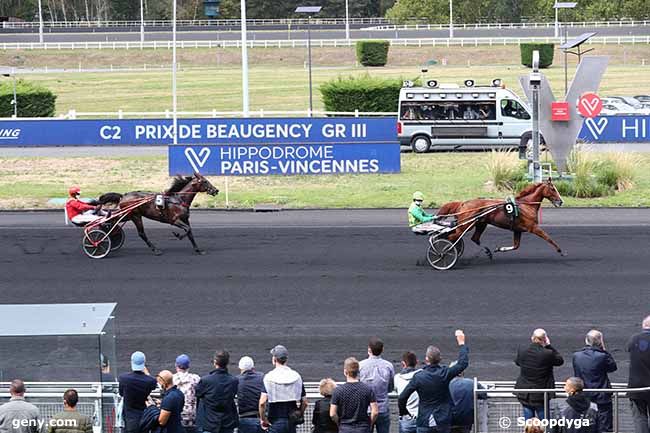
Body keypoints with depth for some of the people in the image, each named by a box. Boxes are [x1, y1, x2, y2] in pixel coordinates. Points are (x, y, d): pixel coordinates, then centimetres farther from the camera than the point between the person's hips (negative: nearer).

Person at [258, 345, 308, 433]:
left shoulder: (269, 377, -8)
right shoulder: (296, 376, 3)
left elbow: (262, 402, -14)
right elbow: (304, 402, 4)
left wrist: (263, 419, -1)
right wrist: (299, 416, 20)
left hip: (275, 422, -3)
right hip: (291, 422, 3)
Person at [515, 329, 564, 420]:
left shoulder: (522, 351, -9)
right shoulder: (548, 354, -19)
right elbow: (560, 360, 0)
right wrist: (549, 346, 1)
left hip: (524, 395, 3)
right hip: (541, 395, -3)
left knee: (528, 421, 12)